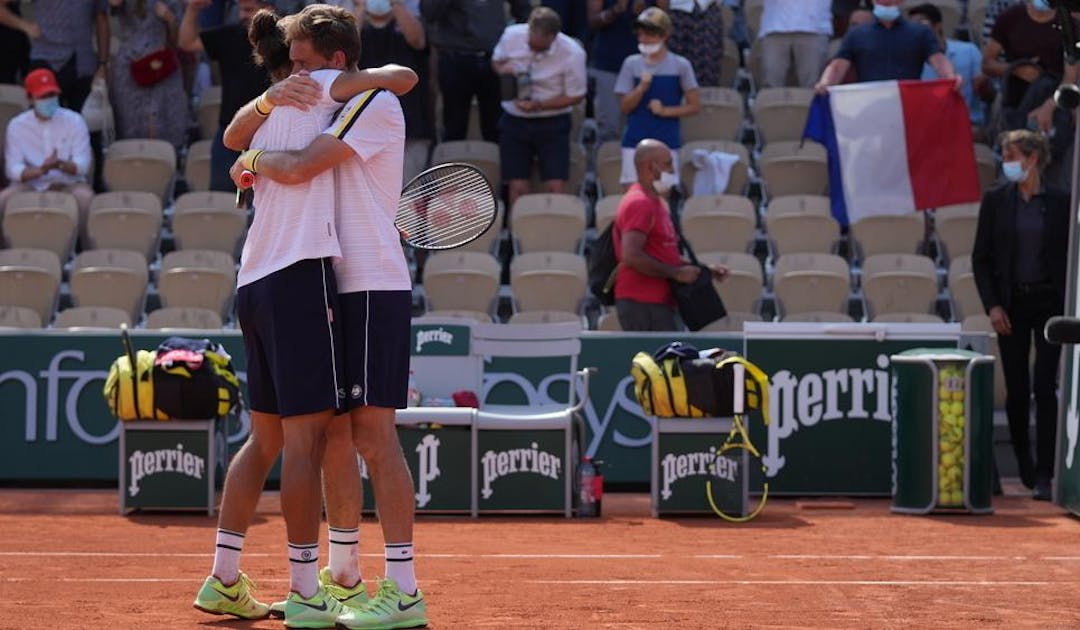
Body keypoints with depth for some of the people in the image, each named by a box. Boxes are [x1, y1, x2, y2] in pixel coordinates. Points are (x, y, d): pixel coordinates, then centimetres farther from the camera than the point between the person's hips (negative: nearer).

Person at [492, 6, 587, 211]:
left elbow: (576, 95, -9)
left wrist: (539, 105, -21)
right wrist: (502, 69, -16)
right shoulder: (512, 35, -10)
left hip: (552, 123, -2)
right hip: (514, 121, 2)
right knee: (517, 188, 0)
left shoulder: (573, 54, -19)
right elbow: (496, 60, 10)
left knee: (555, 189, -9)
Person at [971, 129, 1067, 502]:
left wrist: (1070, 306, -3)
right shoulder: (996, 201, 2)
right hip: (1012, 304, 1)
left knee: (1045, 387, -7)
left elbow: (1070, 256, 4)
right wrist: (992, 305, -6)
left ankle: (1044, 474, -8)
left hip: (1050, 302, -1)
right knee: (1017, 389, 5)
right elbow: (980, 258, 4)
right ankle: (1024, 465, 24)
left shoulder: (1059, 202, 0)